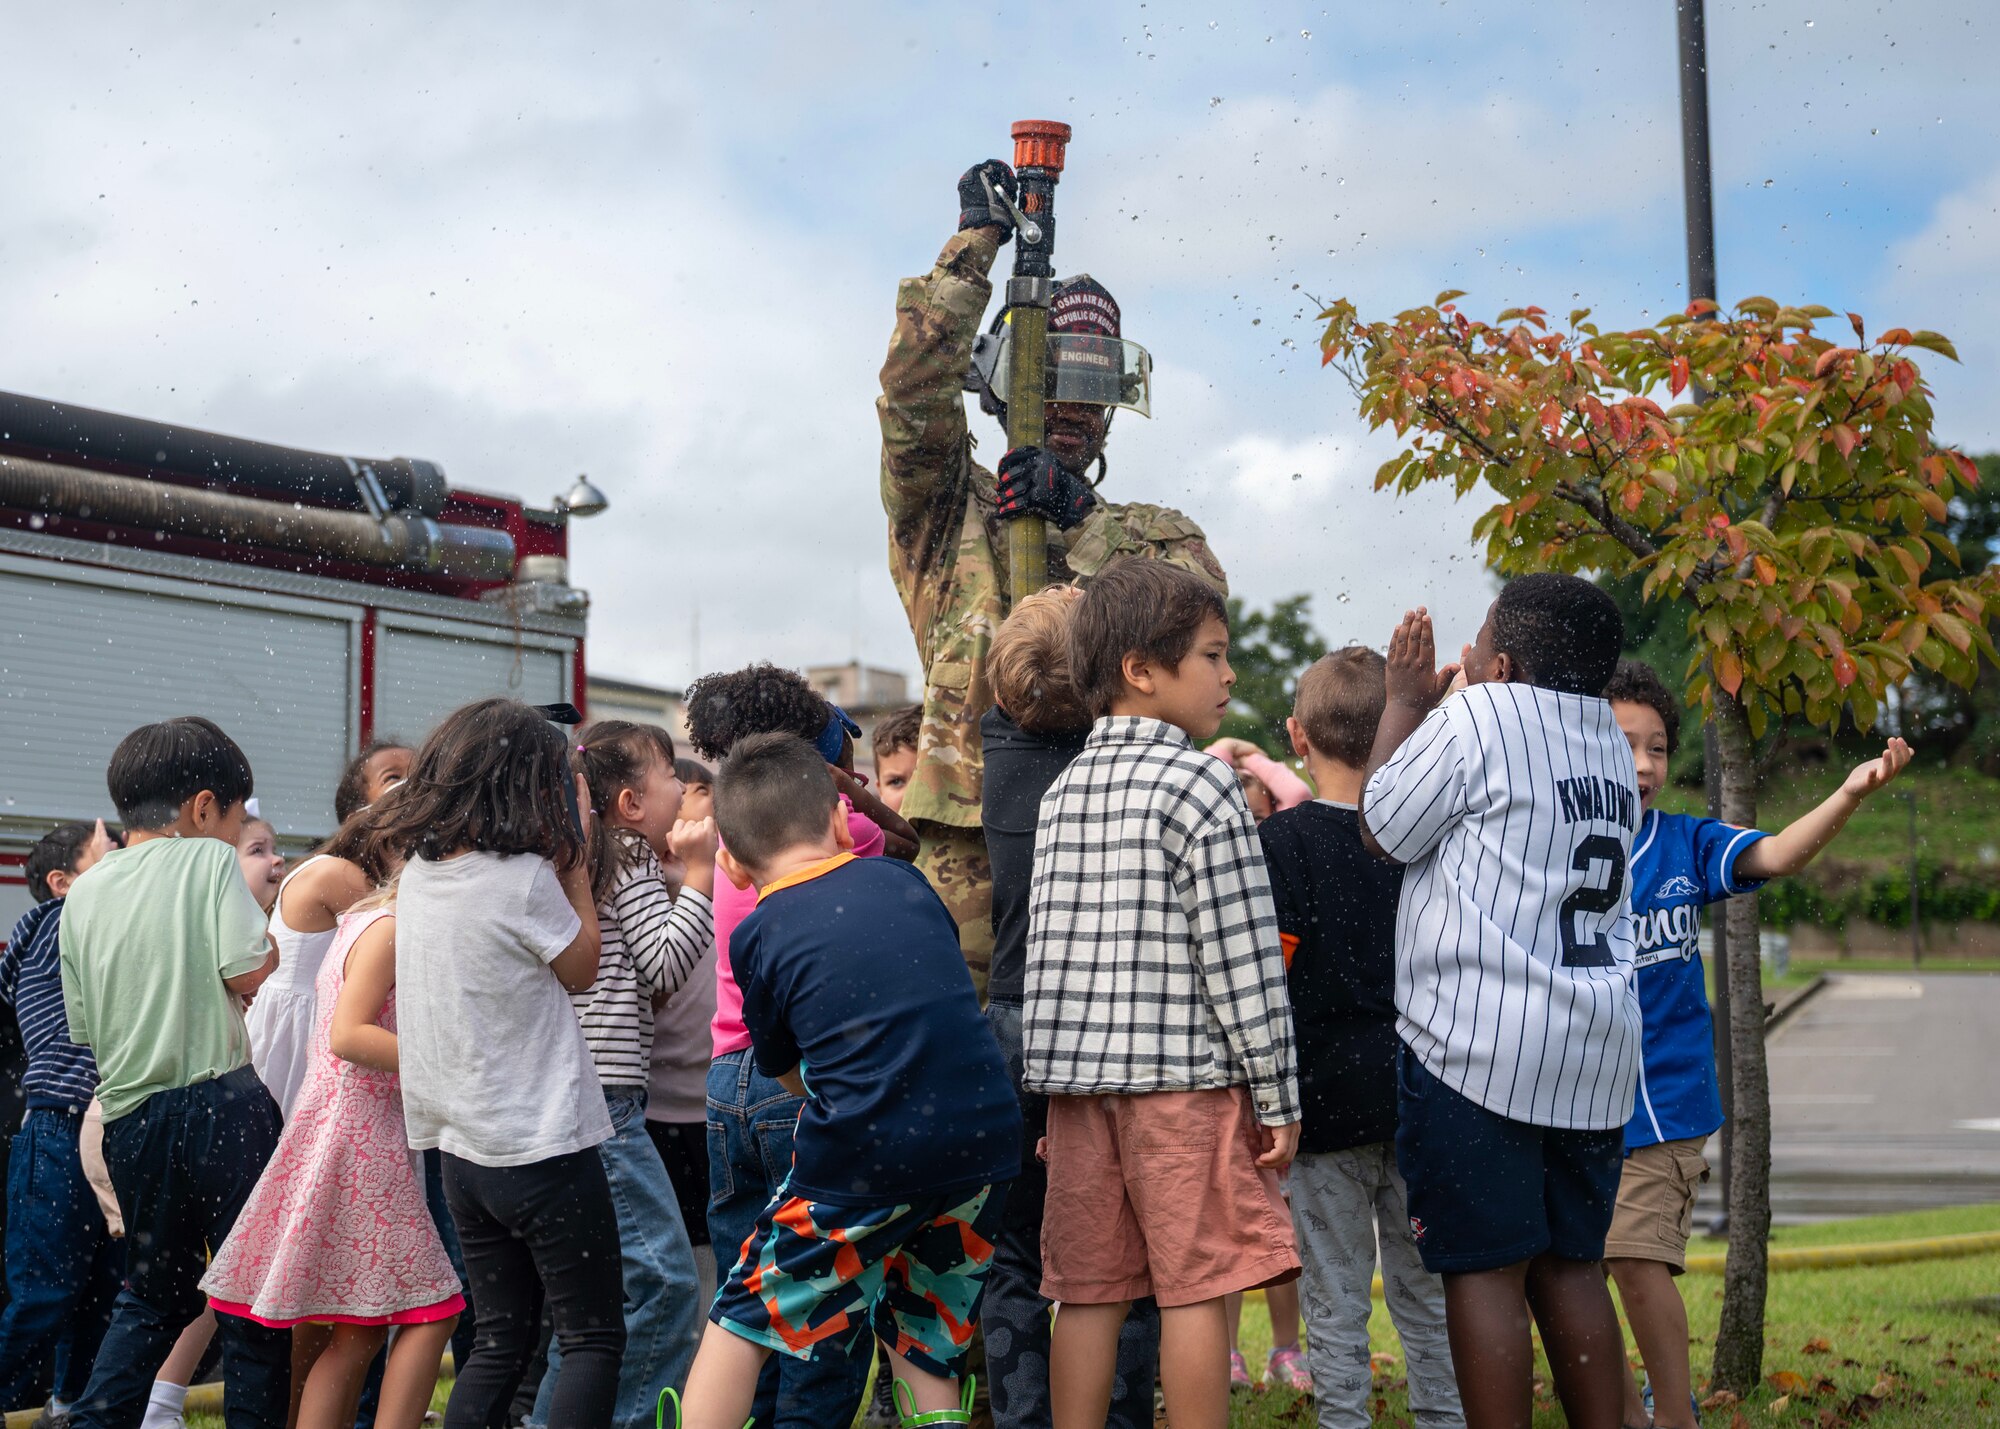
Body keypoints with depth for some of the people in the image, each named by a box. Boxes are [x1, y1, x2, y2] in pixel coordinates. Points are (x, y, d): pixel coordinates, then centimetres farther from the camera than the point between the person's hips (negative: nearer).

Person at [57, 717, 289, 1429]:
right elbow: (251, 974, -14)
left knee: (152, 1294, 19)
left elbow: (84, 1028, 16)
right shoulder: (210, 860, -3)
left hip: (131, 1117, 6)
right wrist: (273, 946, 7)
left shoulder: (83, 894, 13)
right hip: (223, 1100, -6)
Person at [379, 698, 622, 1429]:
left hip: (460, 1146, 7)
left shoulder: (418, 871, 4)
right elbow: (581, 968, -1)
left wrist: (559, 856, 13)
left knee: (499, 1342, 15)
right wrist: (576, 858, 2)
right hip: (543, 1145, -7)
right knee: (593, 1338, 2)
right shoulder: (525, 877, -17)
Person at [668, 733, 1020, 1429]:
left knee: (742, 1320, 14)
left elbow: (787, 1072, 10)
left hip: (864, 1161, -4)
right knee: (927, 1355, 18)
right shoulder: (902, 879, 9)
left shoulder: (757, 935, 0)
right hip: (983, 1147, 4)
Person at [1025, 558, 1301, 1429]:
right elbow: (1241, 956, -10)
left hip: (1075, 1072, 6)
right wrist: (1278, 1096, -4)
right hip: (1182, 1073, -6)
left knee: (1089, 1291, 8)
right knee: (1197, 1287, -1)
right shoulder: (1200, 785, -7)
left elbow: (1052, 950, 14)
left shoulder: (1062, 792, 13)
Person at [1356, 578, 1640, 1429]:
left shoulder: (1478, 718, -9)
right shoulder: (1611, 744, 15)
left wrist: (1405, 703, 13)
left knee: (1486, 1271, -4)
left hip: (1481, 1048, -7)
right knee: (1570, 1267, 12)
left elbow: (1381, 832, 2)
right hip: (1595, 1048, 7)